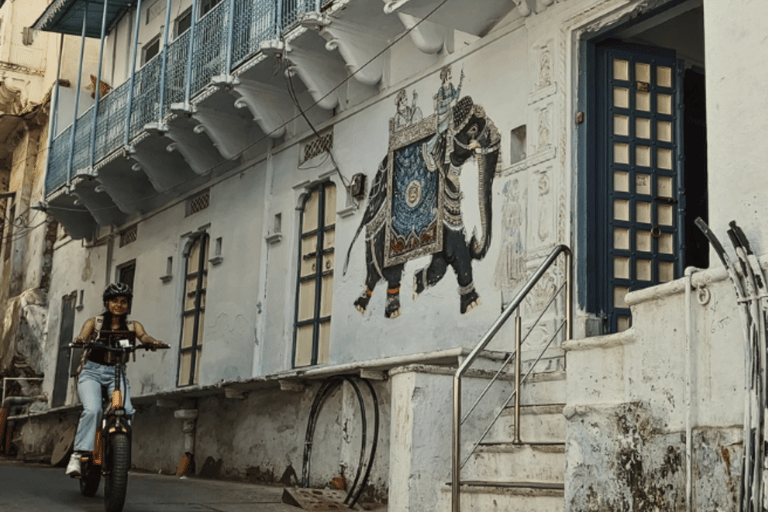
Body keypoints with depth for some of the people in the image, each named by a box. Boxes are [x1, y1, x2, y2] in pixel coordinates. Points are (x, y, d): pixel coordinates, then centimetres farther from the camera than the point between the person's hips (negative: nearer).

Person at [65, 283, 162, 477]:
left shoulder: (132, 326, 12)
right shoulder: (94, 322, 10)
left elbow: (143, 336, -8)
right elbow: (83, 335, -9)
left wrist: (152, 342, -32)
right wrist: (79, 340, -34)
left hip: (116, 374, 1)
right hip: (91, 372, -1)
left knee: (125, 411, -25)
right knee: (92, 409, -28)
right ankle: (78, 455, -26)